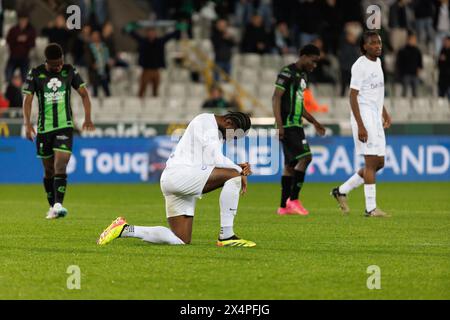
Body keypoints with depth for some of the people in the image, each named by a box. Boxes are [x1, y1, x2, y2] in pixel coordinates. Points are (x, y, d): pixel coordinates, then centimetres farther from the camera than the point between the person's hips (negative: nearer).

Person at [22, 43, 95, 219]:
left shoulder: (70, 71, 1)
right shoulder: (35, 74, -2)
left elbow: (84, 94, 6)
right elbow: (27, 100, -5)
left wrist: (87, 117, -5)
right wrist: (28, 124, -17)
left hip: (65, 126, -1)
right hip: (44, 127, 1)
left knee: (60, 167, -16)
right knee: (48, 170, 9)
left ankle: (58, 205, -24)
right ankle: (52, 206, 22)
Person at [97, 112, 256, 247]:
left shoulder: (218, 133, 25)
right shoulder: (207, 121, -7)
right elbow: (214, 160, -14)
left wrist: (238, 168, 5)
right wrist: (240, 171, -4)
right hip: (179, 173, -11)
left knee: (181, 240, 8)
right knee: (234, 175, -19)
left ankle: (125, 229, 9)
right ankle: (226, 237, -19)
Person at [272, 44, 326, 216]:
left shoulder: (302, 76, 19)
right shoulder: (287, 73, -10)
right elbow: (276, 98, -15)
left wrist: (314, 122, 24)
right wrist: (279, 125, -23)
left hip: (297, 125, 10)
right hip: (288, 125, -10)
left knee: (290, 165, 8)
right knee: (305, 157, -17)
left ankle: (284, 206, 9)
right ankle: (293, 200, -15)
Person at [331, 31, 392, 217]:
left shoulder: (377, 62, 14)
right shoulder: (360, 66, -13)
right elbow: (353, 97, -16)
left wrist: (384, 113, 20)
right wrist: (360, 126, -22)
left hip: (376, 118, 9)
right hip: (364, 116, -9)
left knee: (379, 163, 9)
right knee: (372, 162, -10)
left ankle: (342, 191, 19)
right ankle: (370, 208, -6)